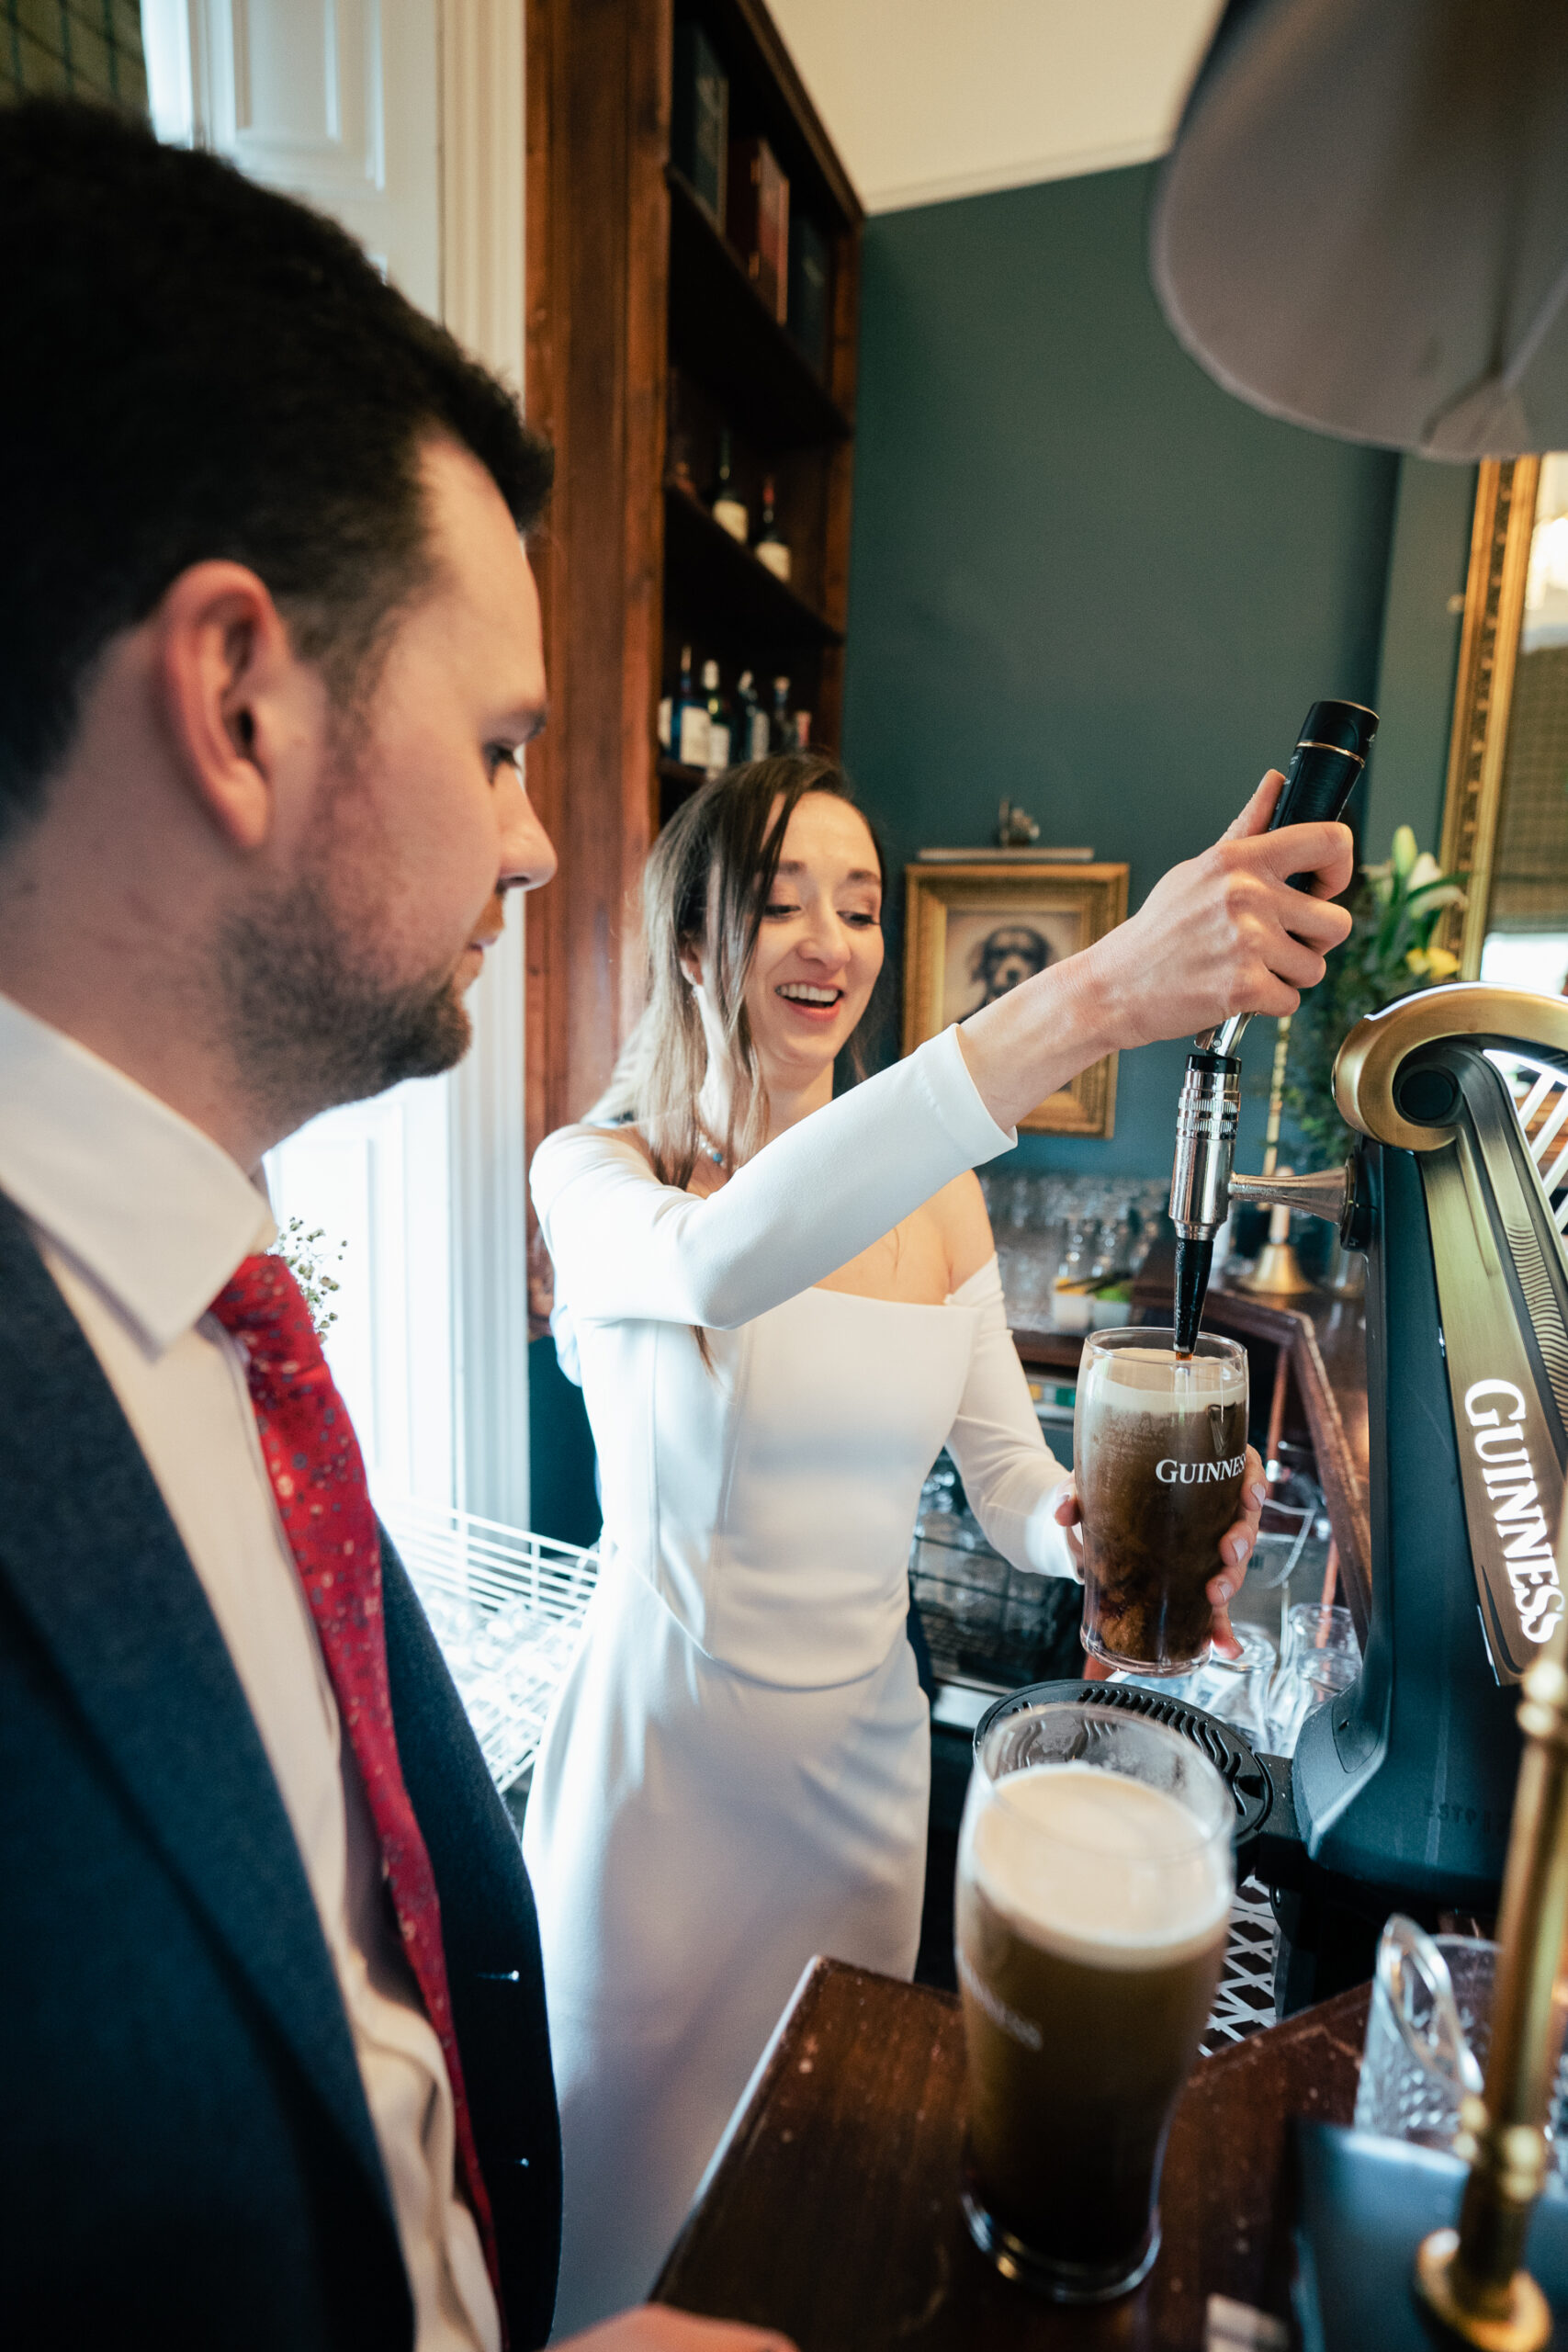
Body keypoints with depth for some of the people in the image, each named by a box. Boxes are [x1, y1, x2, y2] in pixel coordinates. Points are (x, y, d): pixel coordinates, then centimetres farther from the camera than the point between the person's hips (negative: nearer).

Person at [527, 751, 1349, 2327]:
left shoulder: (936, 1198, -2)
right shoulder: (594, 1176, -16)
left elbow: (1011, 1476, 0)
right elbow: (718, 1261, -40)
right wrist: (1094, 995, -47)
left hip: (866, 1742, 4)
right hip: (663, 1749, -3)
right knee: (632, 2172, 20)